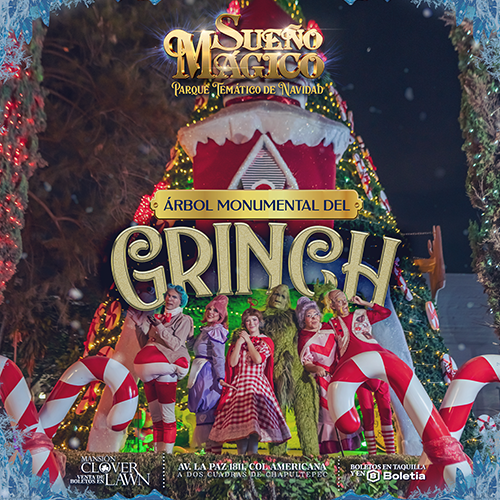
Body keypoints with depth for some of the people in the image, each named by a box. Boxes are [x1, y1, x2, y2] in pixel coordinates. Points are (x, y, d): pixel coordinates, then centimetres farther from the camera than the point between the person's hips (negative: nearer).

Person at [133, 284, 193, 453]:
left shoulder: (184, 320, 3)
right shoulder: (158, 318, 19)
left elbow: (175, 344, -12)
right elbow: (145, 345, 18)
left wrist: (159, 327, -16)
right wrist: (141, 325, 8)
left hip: (166, 369, -6)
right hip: (149, 371, 6)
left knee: (167, 414, -7)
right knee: (155, 415, 9)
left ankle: (167, 452, -5)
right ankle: (157, 451, 15)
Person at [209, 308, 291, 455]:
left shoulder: (266, 341, 10)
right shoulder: (238, 341, 17)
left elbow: (258, 359, -10)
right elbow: (232, 362, 2)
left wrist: (248, 340, -2)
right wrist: (240, 342, -1)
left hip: (257, 383, -2)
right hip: (239, 384, 2)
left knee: (255, 415, -18)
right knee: (239, 417, -9)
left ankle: (252, 453, -14)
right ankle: (241, 454, -3)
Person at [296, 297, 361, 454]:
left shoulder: (329, 328, 6)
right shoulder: (304, 339, -5)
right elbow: (306, 363, -8)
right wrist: (316, 369, -27)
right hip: (323, 377, -4)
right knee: (326, 410, -6)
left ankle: (346, 443, 16)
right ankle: (328, 447, 0)